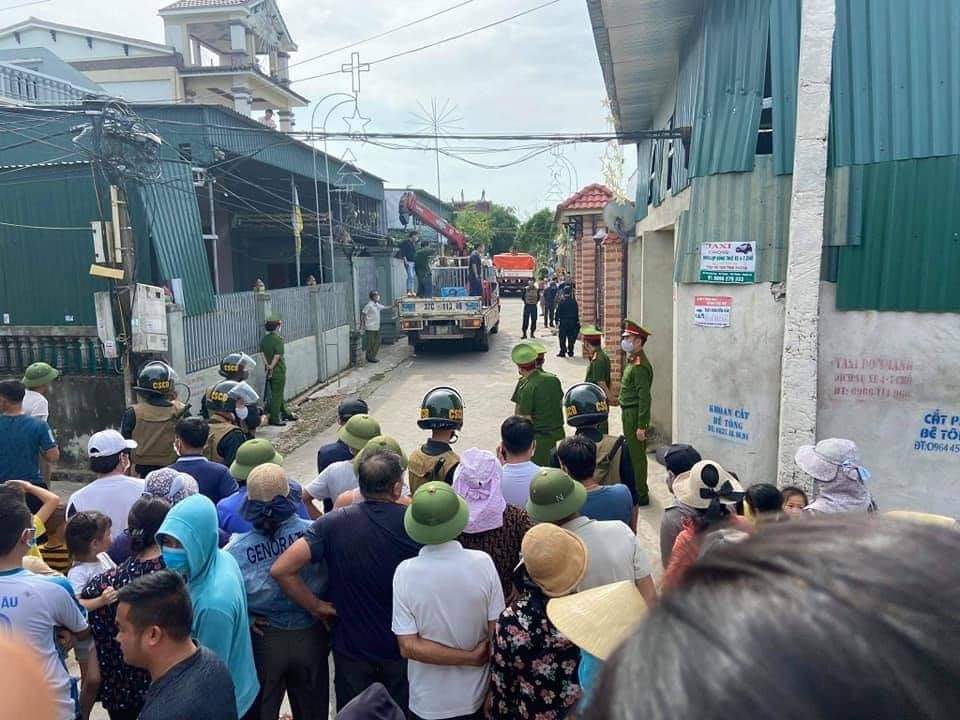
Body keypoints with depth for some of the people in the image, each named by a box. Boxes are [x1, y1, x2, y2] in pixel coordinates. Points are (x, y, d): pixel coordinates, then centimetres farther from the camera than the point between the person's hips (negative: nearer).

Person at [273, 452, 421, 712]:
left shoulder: (333, 523, -18)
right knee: (402, 710, 24)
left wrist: (316, 606, -10)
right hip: (403, 645, 0)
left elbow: (281, 570, -22)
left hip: (351, 644, 0)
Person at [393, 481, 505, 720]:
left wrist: (469, 657, -12)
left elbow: (408, 647, -16)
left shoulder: (406, 572, -18)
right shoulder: (482, 563, -18)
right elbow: (497, 634, -10)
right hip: (476, 699, 1)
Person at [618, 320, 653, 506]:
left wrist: (641, 426, -23)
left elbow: (644, 398, -24)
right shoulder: (632, 361, 10)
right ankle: (636, 488, 33)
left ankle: (641, 495, 10)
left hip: (635, 415, -10)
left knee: (637, 455, 0)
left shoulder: (640, 366, -21)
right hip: (628, 413, 10)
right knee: (632, 453, 19)